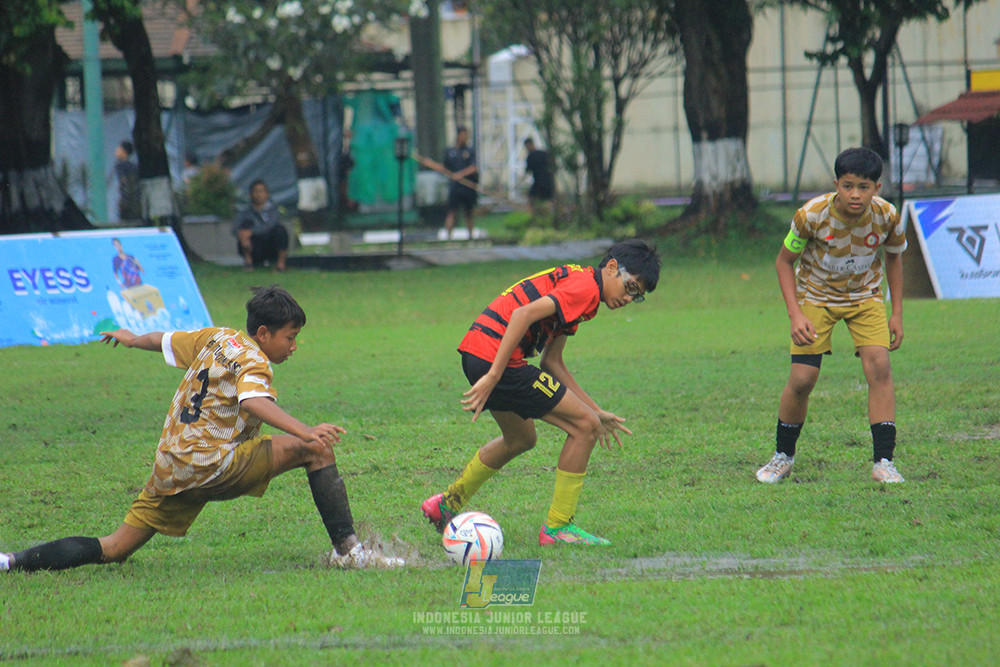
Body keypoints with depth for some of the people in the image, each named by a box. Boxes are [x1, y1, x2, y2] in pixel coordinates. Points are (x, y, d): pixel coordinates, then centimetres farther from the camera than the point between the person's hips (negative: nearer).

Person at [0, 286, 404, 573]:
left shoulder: (217, 338, 16)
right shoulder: (252, 360, -8)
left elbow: (166, 340, 32)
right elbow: (252, 402, -30)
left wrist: (134, 339, 54)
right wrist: (305, 433, -43)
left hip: (170, 469, 8)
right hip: (210, 465, -8)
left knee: (114, 549, 12)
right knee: (316, 449, -10)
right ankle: (346, 548, -16)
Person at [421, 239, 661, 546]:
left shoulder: (574, 281, 22)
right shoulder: (586, 287, -10)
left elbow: (552, 362, 24)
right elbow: (524, 314, -23)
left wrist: (596, 411, 25)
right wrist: (493, 376, -26)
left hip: (476, 352, 10)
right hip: (495, 358, -10)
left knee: (520, 439, 31)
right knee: (585, 427, -4)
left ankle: (447, 506, 39)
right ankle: (557, 527, 3)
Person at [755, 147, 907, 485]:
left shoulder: (887, 216, -20)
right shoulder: (811, 215, -26)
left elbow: (893, 257, 2)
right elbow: (784, 261, -10)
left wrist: (896, 314, 0)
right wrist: (796, 315, -19)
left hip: (865, 296, 1)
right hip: (815, 295, -1)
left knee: (878, 365, -20)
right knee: (802, 378, -11)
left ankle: (883, 462, -16)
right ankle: (782, 456, 13)